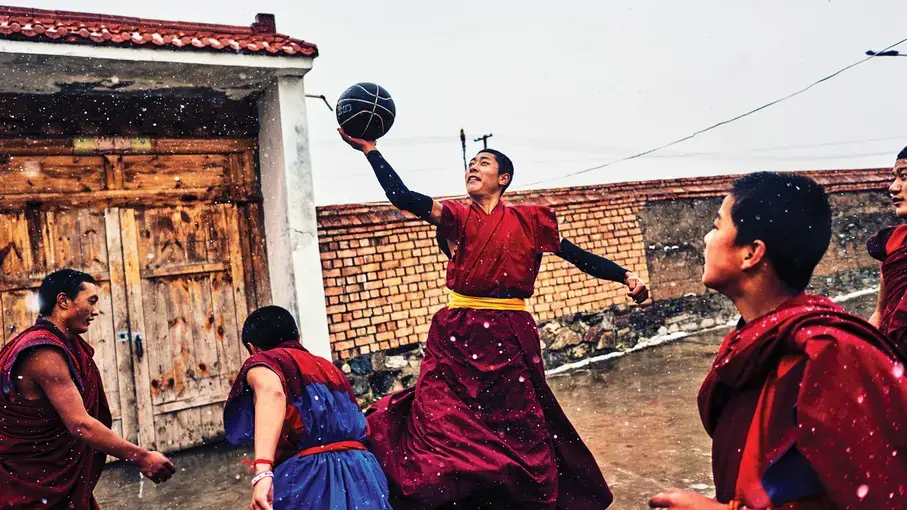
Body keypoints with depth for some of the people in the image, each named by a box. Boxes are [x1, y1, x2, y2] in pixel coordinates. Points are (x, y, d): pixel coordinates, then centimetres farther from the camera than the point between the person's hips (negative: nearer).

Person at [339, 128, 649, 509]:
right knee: (446, 428, -1)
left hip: (510, 338, 0)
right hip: (459, 337, 0)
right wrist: (370, 150, -8)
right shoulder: (456, 217, 6)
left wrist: (625, 276, 3)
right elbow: (402, 196, -7)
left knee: (520, 434, 10)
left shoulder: (527, 220, 7)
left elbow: (577, 255, 9)